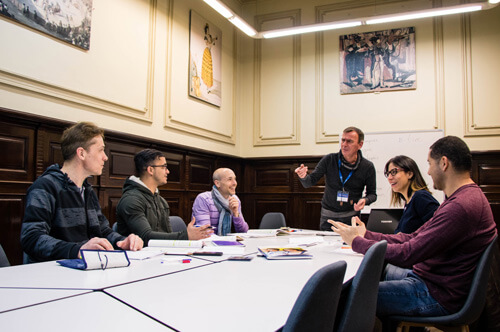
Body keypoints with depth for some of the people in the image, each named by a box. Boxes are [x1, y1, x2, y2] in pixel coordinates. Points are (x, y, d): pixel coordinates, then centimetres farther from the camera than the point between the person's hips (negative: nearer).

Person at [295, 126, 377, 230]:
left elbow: (372, 194, 3)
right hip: (328, 216, 1)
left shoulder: (367, 167, -7)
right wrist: (303, 177, -30)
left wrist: (365, 200, -19)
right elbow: (309, 182, -8)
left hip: (351, 217, 0)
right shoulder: (329, 160, -8)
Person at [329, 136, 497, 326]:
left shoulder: (460, 207, -26)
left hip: (436, 295, -10)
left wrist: (357, 242, -13)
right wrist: (366, 235, 3)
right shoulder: (466, 197, 11)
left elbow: (408, 254, -26)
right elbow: (414, 238, 9)